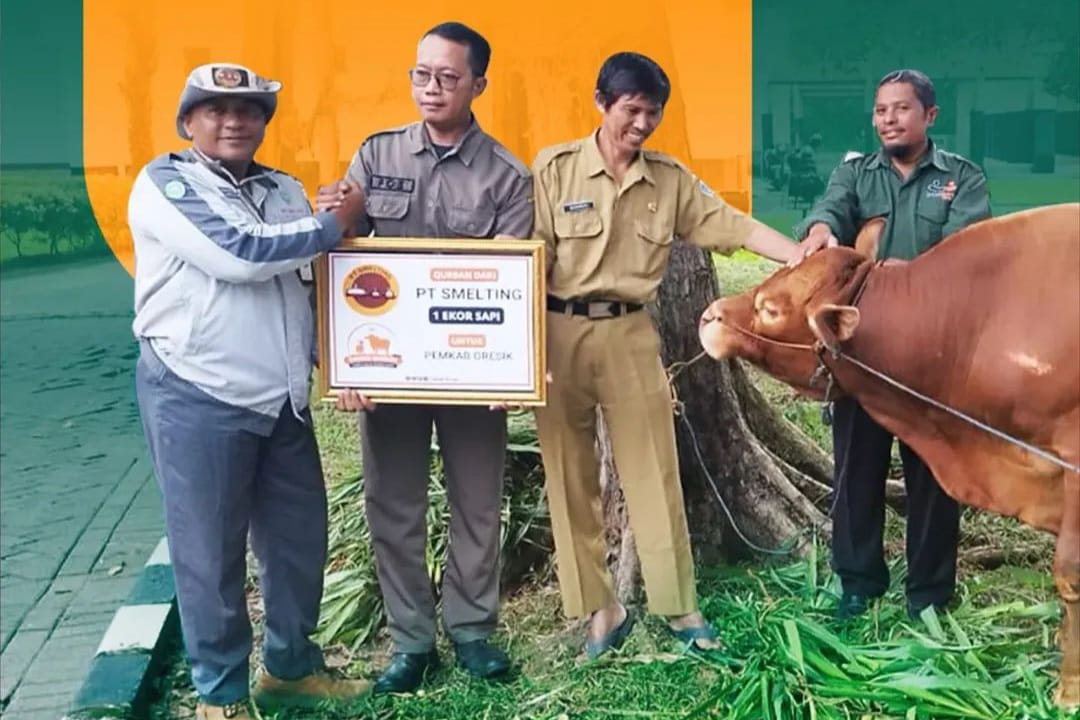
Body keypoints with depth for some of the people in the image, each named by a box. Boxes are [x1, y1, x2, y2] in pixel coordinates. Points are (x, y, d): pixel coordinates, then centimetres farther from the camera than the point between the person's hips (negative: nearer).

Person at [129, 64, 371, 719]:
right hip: (198, 399, -6)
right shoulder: (165, 183, -7)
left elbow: (311, 282, 20)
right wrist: (337, 224, -10)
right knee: (211, 553, 4)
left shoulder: (287, 191, 13)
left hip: (284, 400, 6)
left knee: (299, 538, 13)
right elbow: (239, 255, -21)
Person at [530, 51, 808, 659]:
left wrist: (804, 258, -13)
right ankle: (602, 608, 17)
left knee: (655, 475, 2)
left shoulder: (671, 180, 5)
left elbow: (734, 227, -1)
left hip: (630, 334, 2)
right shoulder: (555, 168, -4)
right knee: (571, 479, 4)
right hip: (561, 334, -1)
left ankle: (682, 609, 12)